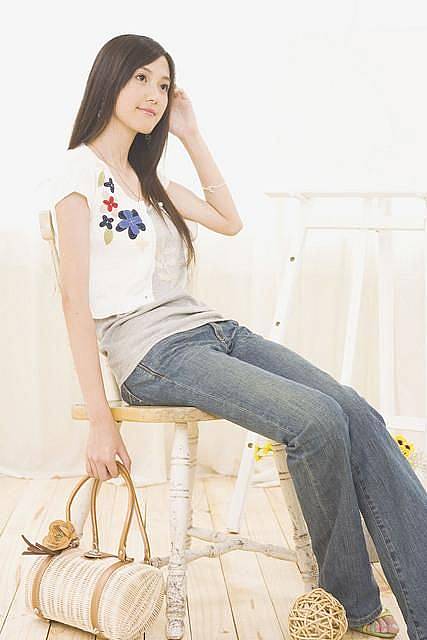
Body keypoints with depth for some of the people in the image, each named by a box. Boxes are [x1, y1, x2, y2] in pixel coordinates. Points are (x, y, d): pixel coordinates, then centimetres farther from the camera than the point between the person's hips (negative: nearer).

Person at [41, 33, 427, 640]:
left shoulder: (147, 174, 23)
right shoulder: (80, 170, -1)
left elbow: (230, 221, 25)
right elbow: (76, 298, -9)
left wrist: (191, 137, 19)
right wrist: (101, 421, -14)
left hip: (210, 328, 8)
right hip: (155, 352, -7)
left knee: (357, 414, -15)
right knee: (317, 421, -27)